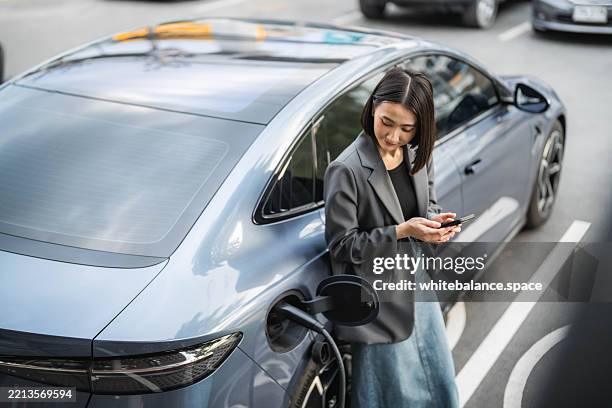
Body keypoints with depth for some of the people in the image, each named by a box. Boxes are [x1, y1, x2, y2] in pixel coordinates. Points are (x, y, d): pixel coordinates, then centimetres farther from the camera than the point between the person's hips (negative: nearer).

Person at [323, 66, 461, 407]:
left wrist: (436, 222, -11)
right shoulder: (347, 170, -23)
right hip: (379, 302, -7)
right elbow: (341, 246, -18)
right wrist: (401, 232, -27)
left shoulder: (419, 155, -2)